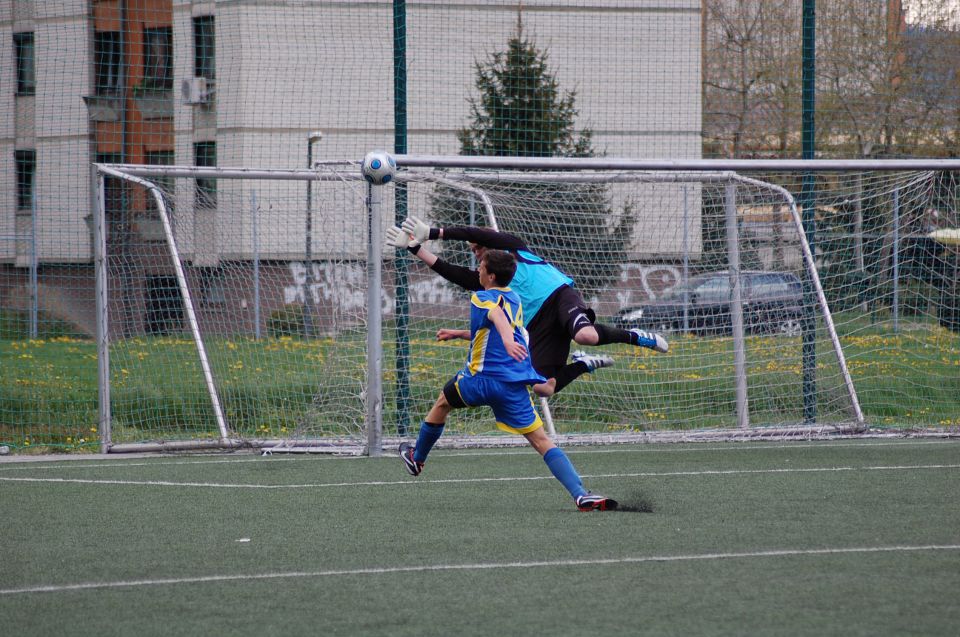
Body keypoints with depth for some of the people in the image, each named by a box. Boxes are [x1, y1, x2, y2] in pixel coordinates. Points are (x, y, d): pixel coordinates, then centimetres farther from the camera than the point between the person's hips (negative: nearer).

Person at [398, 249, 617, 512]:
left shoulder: (481, 298, -5)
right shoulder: (514, 299, 19)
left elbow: (496, 316, -29)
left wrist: (507, 340, -48)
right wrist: (458, 333, 40)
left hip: (482, 379, -5)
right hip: (514, 384, 5)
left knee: (443, 403, 27)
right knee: (540, 439, -2)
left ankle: (417, 458, 46)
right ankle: (581, 494, -20)